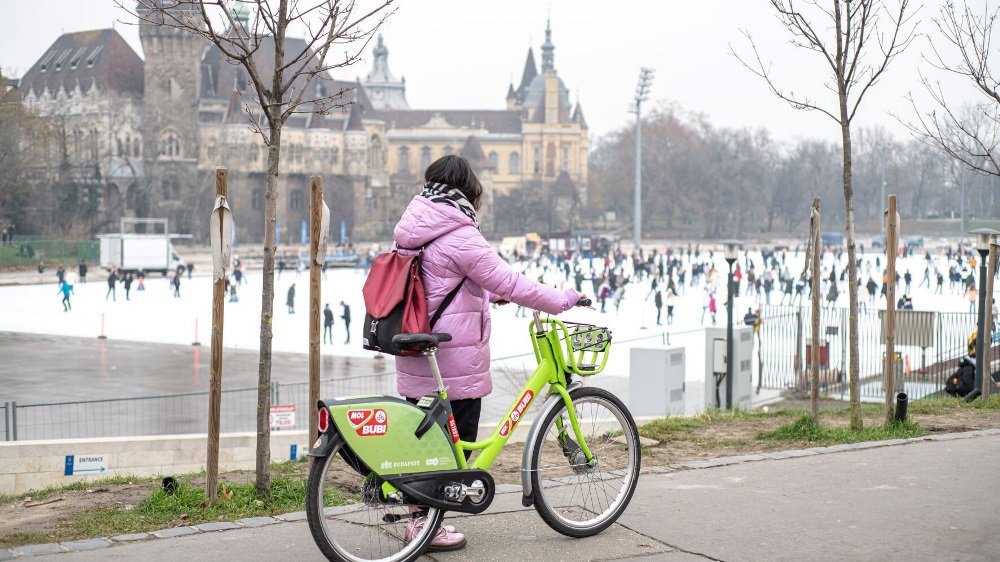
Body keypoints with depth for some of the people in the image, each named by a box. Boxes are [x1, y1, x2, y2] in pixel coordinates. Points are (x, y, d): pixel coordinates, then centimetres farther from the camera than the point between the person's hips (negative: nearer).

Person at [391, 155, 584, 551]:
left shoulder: (410, 231, 11)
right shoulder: (459, 235, -17)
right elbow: (506, 282, -17)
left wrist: (488, 293, 23)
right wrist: (563, 300, -9)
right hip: (453, 360, -9)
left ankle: (421, 517, 24)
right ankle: (427, 524, 6)